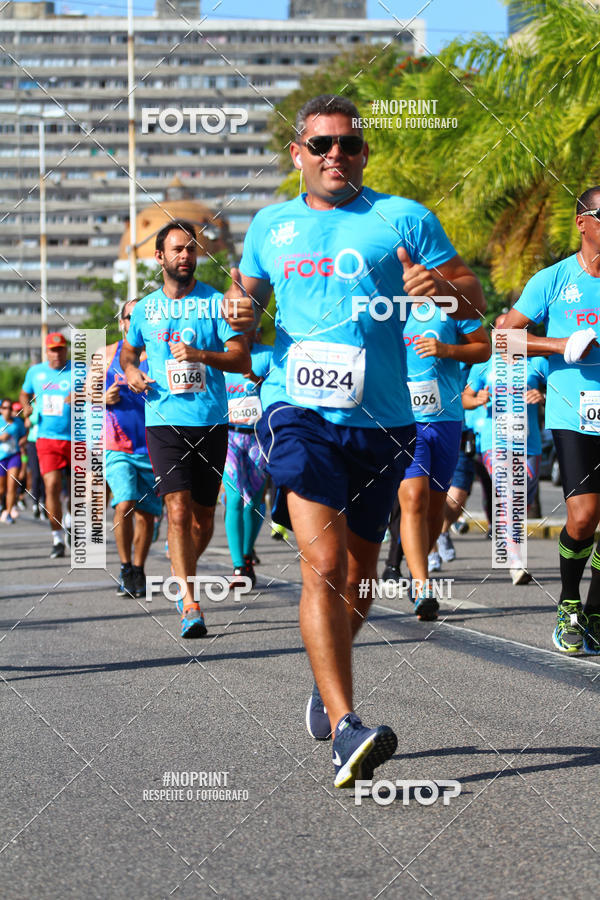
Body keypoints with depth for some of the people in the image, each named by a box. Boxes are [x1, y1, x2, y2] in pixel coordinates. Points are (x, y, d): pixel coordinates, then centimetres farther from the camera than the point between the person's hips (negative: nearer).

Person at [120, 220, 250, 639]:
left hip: (211, 421, 0)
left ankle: (183, 575, 36)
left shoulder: (216, 302, 2)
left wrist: (201, 355, -19)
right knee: (178, 509, -15)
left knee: (204, 514, 9)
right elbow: (129, 350, 27)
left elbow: (243, 359, -3)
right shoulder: (145, 309, 9)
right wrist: (130, 371, 5)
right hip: (164, 421, 0)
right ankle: (190, 604, -16)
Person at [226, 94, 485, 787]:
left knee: (358, 575, 12)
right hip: (296, 408, -1)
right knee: (323, 562, -20)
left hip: (380, 419, 1)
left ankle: (325, 686, 40)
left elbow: (474, 302, 4)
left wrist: (441, 288, -19)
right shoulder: (270, 226, 14)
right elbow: (247, 296, 28)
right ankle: (345, 730, -27)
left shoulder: (403, 219, 5)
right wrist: (240, 312, 4)